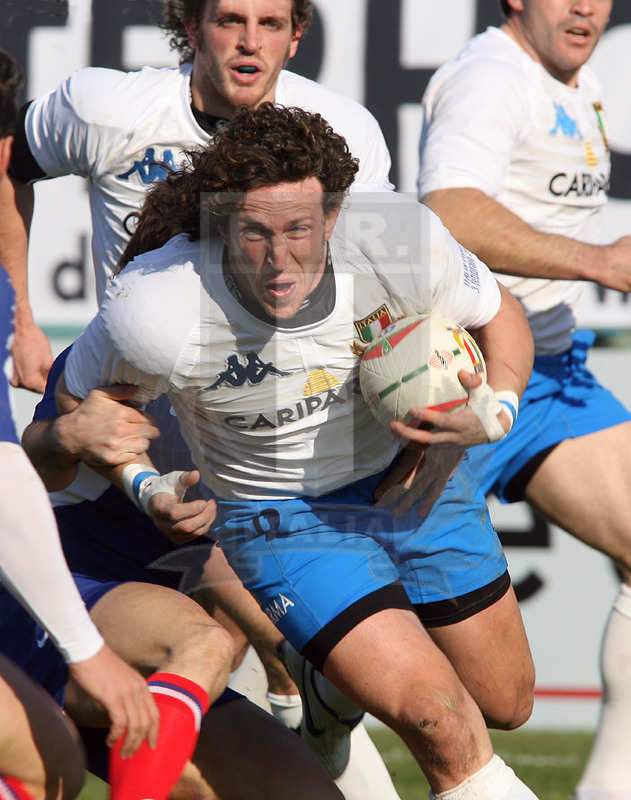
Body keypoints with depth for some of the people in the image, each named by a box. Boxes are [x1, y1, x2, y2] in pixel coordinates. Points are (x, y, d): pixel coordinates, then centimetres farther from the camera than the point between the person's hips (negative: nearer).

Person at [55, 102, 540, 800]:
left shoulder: (401, 238, -26)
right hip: (282, 518, -4)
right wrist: (147, 488, -22)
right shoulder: (155, 310, -31)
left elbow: (499, 315, -5)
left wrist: (494, 412, -22)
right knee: (434, 715, -22)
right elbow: (79, 401, -8)